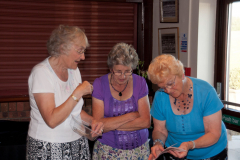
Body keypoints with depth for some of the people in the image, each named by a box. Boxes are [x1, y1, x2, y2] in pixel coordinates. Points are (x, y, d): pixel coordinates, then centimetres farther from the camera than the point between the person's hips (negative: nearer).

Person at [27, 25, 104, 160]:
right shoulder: (41, 72, -16)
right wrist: (78, 93, -22)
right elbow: (52, 120, -25)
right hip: (49, 148, -6)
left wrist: (92, 120, -3)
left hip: (78, 143, 6)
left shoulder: (74, 70, 6)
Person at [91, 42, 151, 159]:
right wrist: (131, 116, -15)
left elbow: (146, 122, -11)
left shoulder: (140, 83, -4)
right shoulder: (99, 84, -8)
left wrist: (111, 124, -16)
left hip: (139, 149, 1)